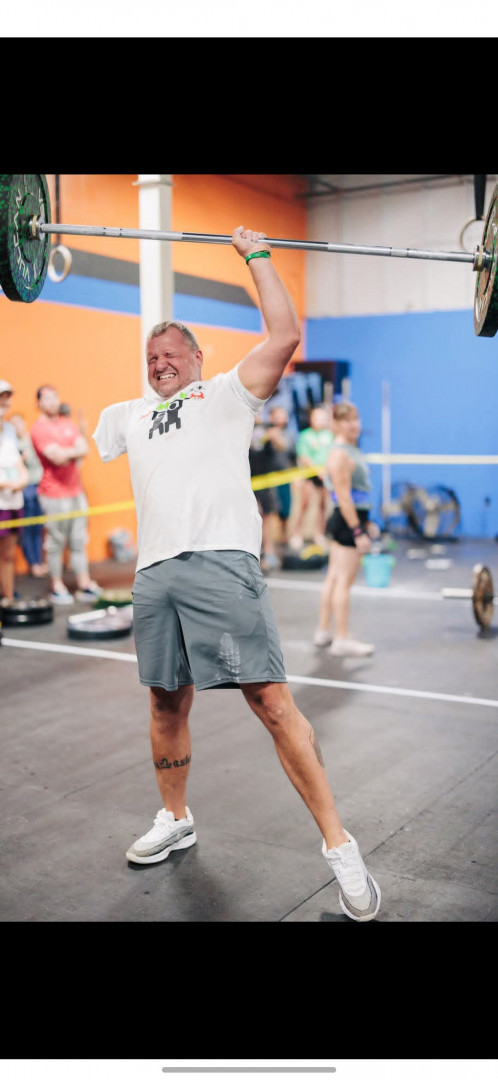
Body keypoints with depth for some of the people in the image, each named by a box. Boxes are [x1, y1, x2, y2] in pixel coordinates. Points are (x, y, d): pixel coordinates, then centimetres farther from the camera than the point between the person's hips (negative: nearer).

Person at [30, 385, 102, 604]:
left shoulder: (68, 423, 13)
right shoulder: (39, 428, -8)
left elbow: (84, 450, 3)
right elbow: (56, 456, -18)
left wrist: (65, 455, -14)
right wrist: (75, 450, -4)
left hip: (76, 490, 6)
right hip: (53, 493, -6)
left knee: (79, 540, 9)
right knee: (56, 542, -2)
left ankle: (84, 584, 14)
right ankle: (57, 586, 10)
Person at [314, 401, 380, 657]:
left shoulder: (352, 450, 14)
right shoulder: (339, 454, -16)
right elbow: (344, 496, -21)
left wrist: (367, 522, 23)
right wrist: (358, 532, -23)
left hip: (354, 518, 10)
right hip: (347, 520, -10)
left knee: (334, 578, 15)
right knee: (344, 582, -6)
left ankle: (323, 631, 24)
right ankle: (341, 640, -1)